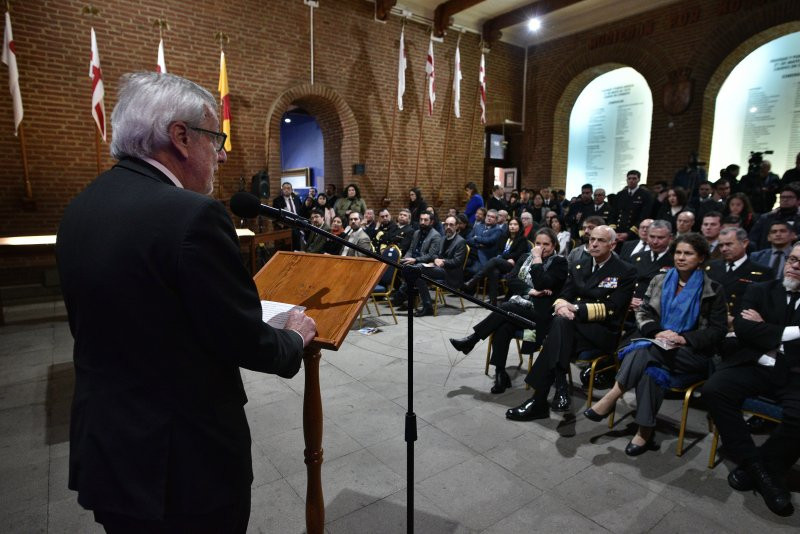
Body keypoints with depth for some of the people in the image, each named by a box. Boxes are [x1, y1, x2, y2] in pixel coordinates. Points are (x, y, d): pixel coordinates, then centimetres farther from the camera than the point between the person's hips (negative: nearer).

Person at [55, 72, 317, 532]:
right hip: (183, 463, -7)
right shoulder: (193, 215, -25)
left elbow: (109, 324, 9)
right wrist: (295, 338, 1)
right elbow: (247, 344, -20)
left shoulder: (79, 210, 2)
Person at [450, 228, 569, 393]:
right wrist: (530, 291, -11)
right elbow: (511, 280, 4)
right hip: (518, 307, 4)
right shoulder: (526, 257, 16)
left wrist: (537, 259, -11)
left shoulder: (560, 262, 1)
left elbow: (542, 284, -16)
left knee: (505, 308, -29)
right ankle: (500, 374, -22)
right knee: (503, 328, -28)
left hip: (539, 312, -4)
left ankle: (471, 340, -15)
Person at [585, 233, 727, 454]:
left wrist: (684, 338, -17)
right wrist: (657, 331, -13)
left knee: (647, 351, -35)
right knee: (650, 366, -34)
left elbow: (718, 330, -2)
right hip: (657, 344, 3)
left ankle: (611, 398, -34)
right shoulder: (660, 281, 13)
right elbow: (642, 312, 7)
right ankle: (646, 431, -32)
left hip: (692, 352, -3)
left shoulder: (713, 290, 4)